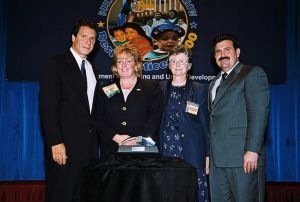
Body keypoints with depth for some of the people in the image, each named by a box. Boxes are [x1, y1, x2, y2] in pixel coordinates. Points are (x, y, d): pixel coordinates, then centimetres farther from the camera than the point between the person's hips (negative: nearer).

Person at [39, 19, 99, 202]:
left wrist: (95, 139, 8)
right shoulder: (56, 65, -6)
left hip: (89, 145, 7)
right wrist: (56, 143, -19)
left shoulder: (92, 69, 16)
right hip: (64, 145, -6)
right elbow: (48, 107, -13)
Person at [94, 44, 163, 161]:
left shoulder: (152, 88, 8)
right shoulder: (105, 92, 13)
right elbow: (98, 121, 6)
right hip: (111, 151, 2)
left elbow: (154, 118, -1)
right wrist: (115, 137, -11)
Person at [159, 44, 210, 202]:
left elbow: (206, 124, 5)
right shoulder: (160, 88, 13)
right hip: (165, 151, 2)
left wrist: (208, 155, -1)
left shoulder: (200, 90, 7)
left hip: (192, 153, -2)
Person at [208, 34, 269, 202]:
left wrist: (252, 150, -18)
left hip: (244, 157, -7)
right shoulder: (215, 83, 25)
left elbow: (260, 112, -10)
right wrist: (210, 155, 12)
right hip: (218, 159, 7)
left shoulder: (253, 73, 2)